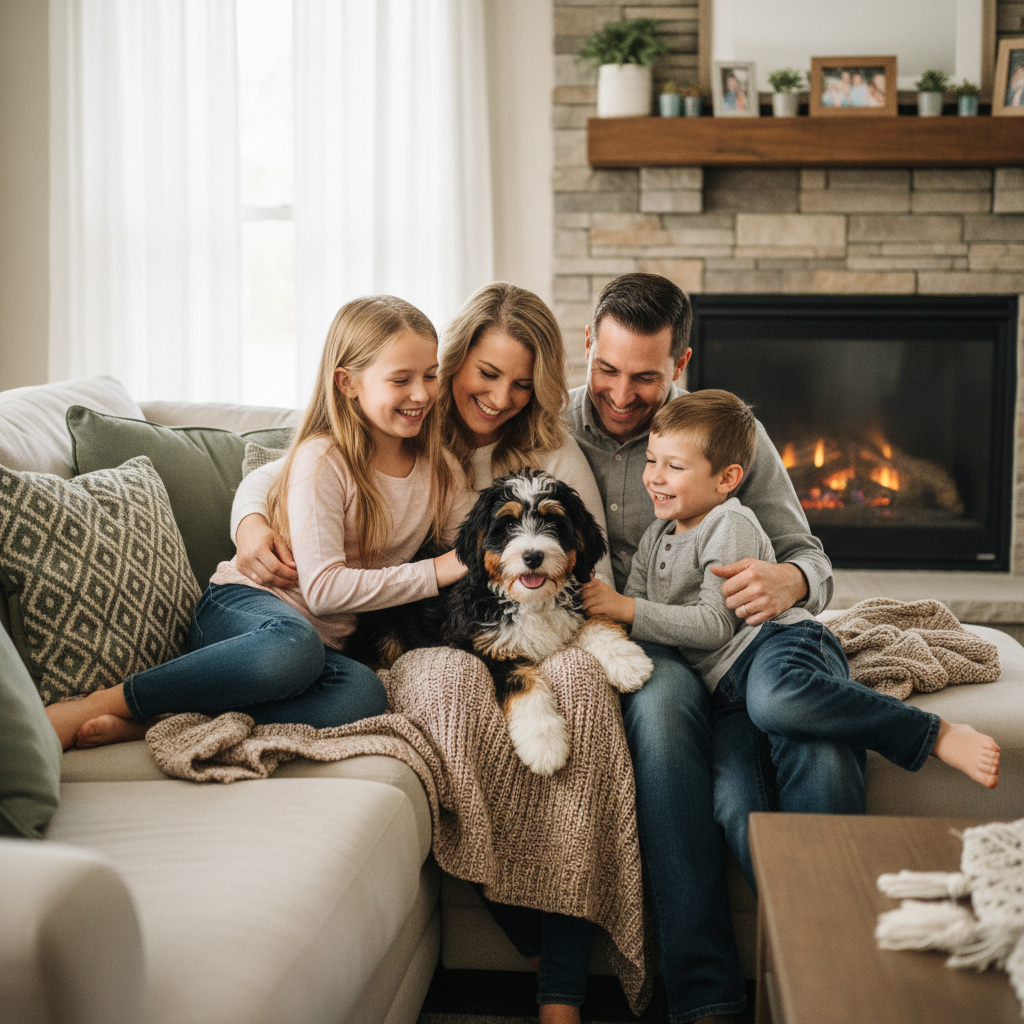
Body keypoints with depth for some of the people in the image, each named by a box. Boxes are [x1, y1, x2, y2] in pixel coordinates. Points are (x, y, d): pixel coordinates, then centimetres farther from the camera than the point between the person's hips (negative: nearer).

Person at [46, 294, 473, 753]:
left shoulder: (439, 469, 8)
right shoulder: (321, 459, -12)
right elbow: (324, 588, -18)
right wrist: (435, 572, -19)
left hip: (330, 640, 5)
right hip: (240, 606, -5)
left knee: (363, 695, -35)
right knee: (293, 646, -44)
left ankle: (148, 721, -29)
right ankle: (107, 702, -26)